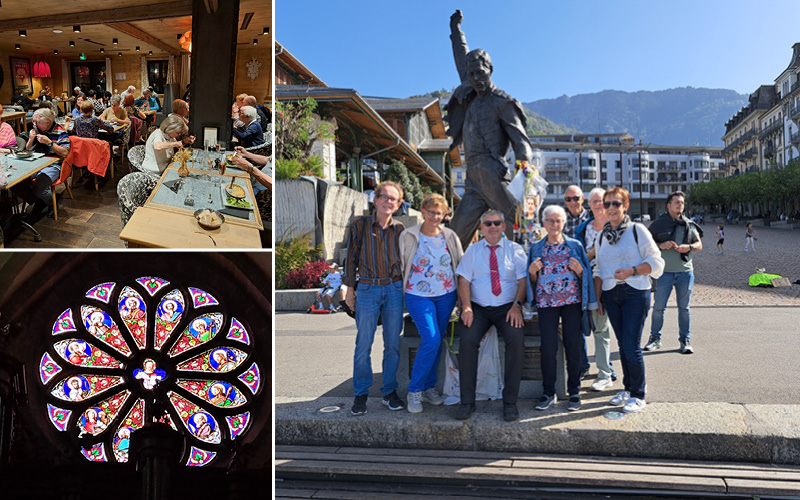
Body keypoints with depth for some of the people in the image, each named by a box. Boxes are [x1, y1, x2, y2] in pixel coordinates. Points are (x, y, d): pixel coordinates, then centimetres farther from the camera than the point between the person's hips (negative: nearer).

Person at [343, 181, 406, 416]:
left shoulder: (399, 229, 6)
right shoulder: (360, 225, 1)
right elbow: (351, 257, 4)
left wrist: (406, 290, 10)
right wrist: (349, 289, 2)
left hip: (395, 289, 2)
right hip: (367, 289, -2)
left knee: (393, 344, 6)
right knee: (363, 345, -2)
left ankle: (389, 392, 19)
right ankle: (361, 395, 11)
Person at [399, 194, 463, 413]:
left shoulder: (450, 237, 4)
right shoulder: (408, 236, -3)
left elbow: (461, 265, 12)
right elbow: (400, 266, 2)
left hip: (446, 295, 4)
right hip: (418, 296, -3)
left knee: (436, 342, 9)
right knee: (431, 340, -17)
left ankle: (429, 388, 24)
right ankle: (414, 390, -2)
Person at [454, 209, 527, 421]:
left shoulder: (515, 250, 9)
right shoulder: (472, 250, 12)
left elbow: (523, 280, 1)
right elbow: (464, 280, 4)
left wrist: (517, 305, -15)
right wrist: (466, 307, -12)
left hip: (507, 308, -1)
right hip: (478, 308, 1)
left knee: (517, 339, -29)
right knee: (467, 340, -26)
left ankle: (510, 401, -16)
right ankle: (467, 402, -15)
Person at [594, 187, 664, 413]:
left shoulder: (637, 230, -3)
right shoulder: (601, 236, 14)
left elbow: (656, 262, -5)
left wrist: (631, 271, -18)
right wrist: (597, 298, 12)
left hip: (635, 293, -5)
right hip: (610, 295, 5)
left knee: (632, 346, -7)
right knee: (622, 344, 10)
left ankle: (638, 395, 7)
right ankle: (628, 388, 24)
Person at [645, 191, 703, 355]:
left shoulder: (689, 224, 10)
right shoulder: (658, 224, 1)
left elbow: (699, 244, 11)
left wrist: (689, 247, -9)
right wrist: (661, 245, -16)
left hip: (685, 272, 2)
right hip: (664, 272, -2)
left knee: (684, 308, 7)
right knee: (658, 307, 1)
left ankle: (685, 341, 17)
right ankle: (655, 338, 15)